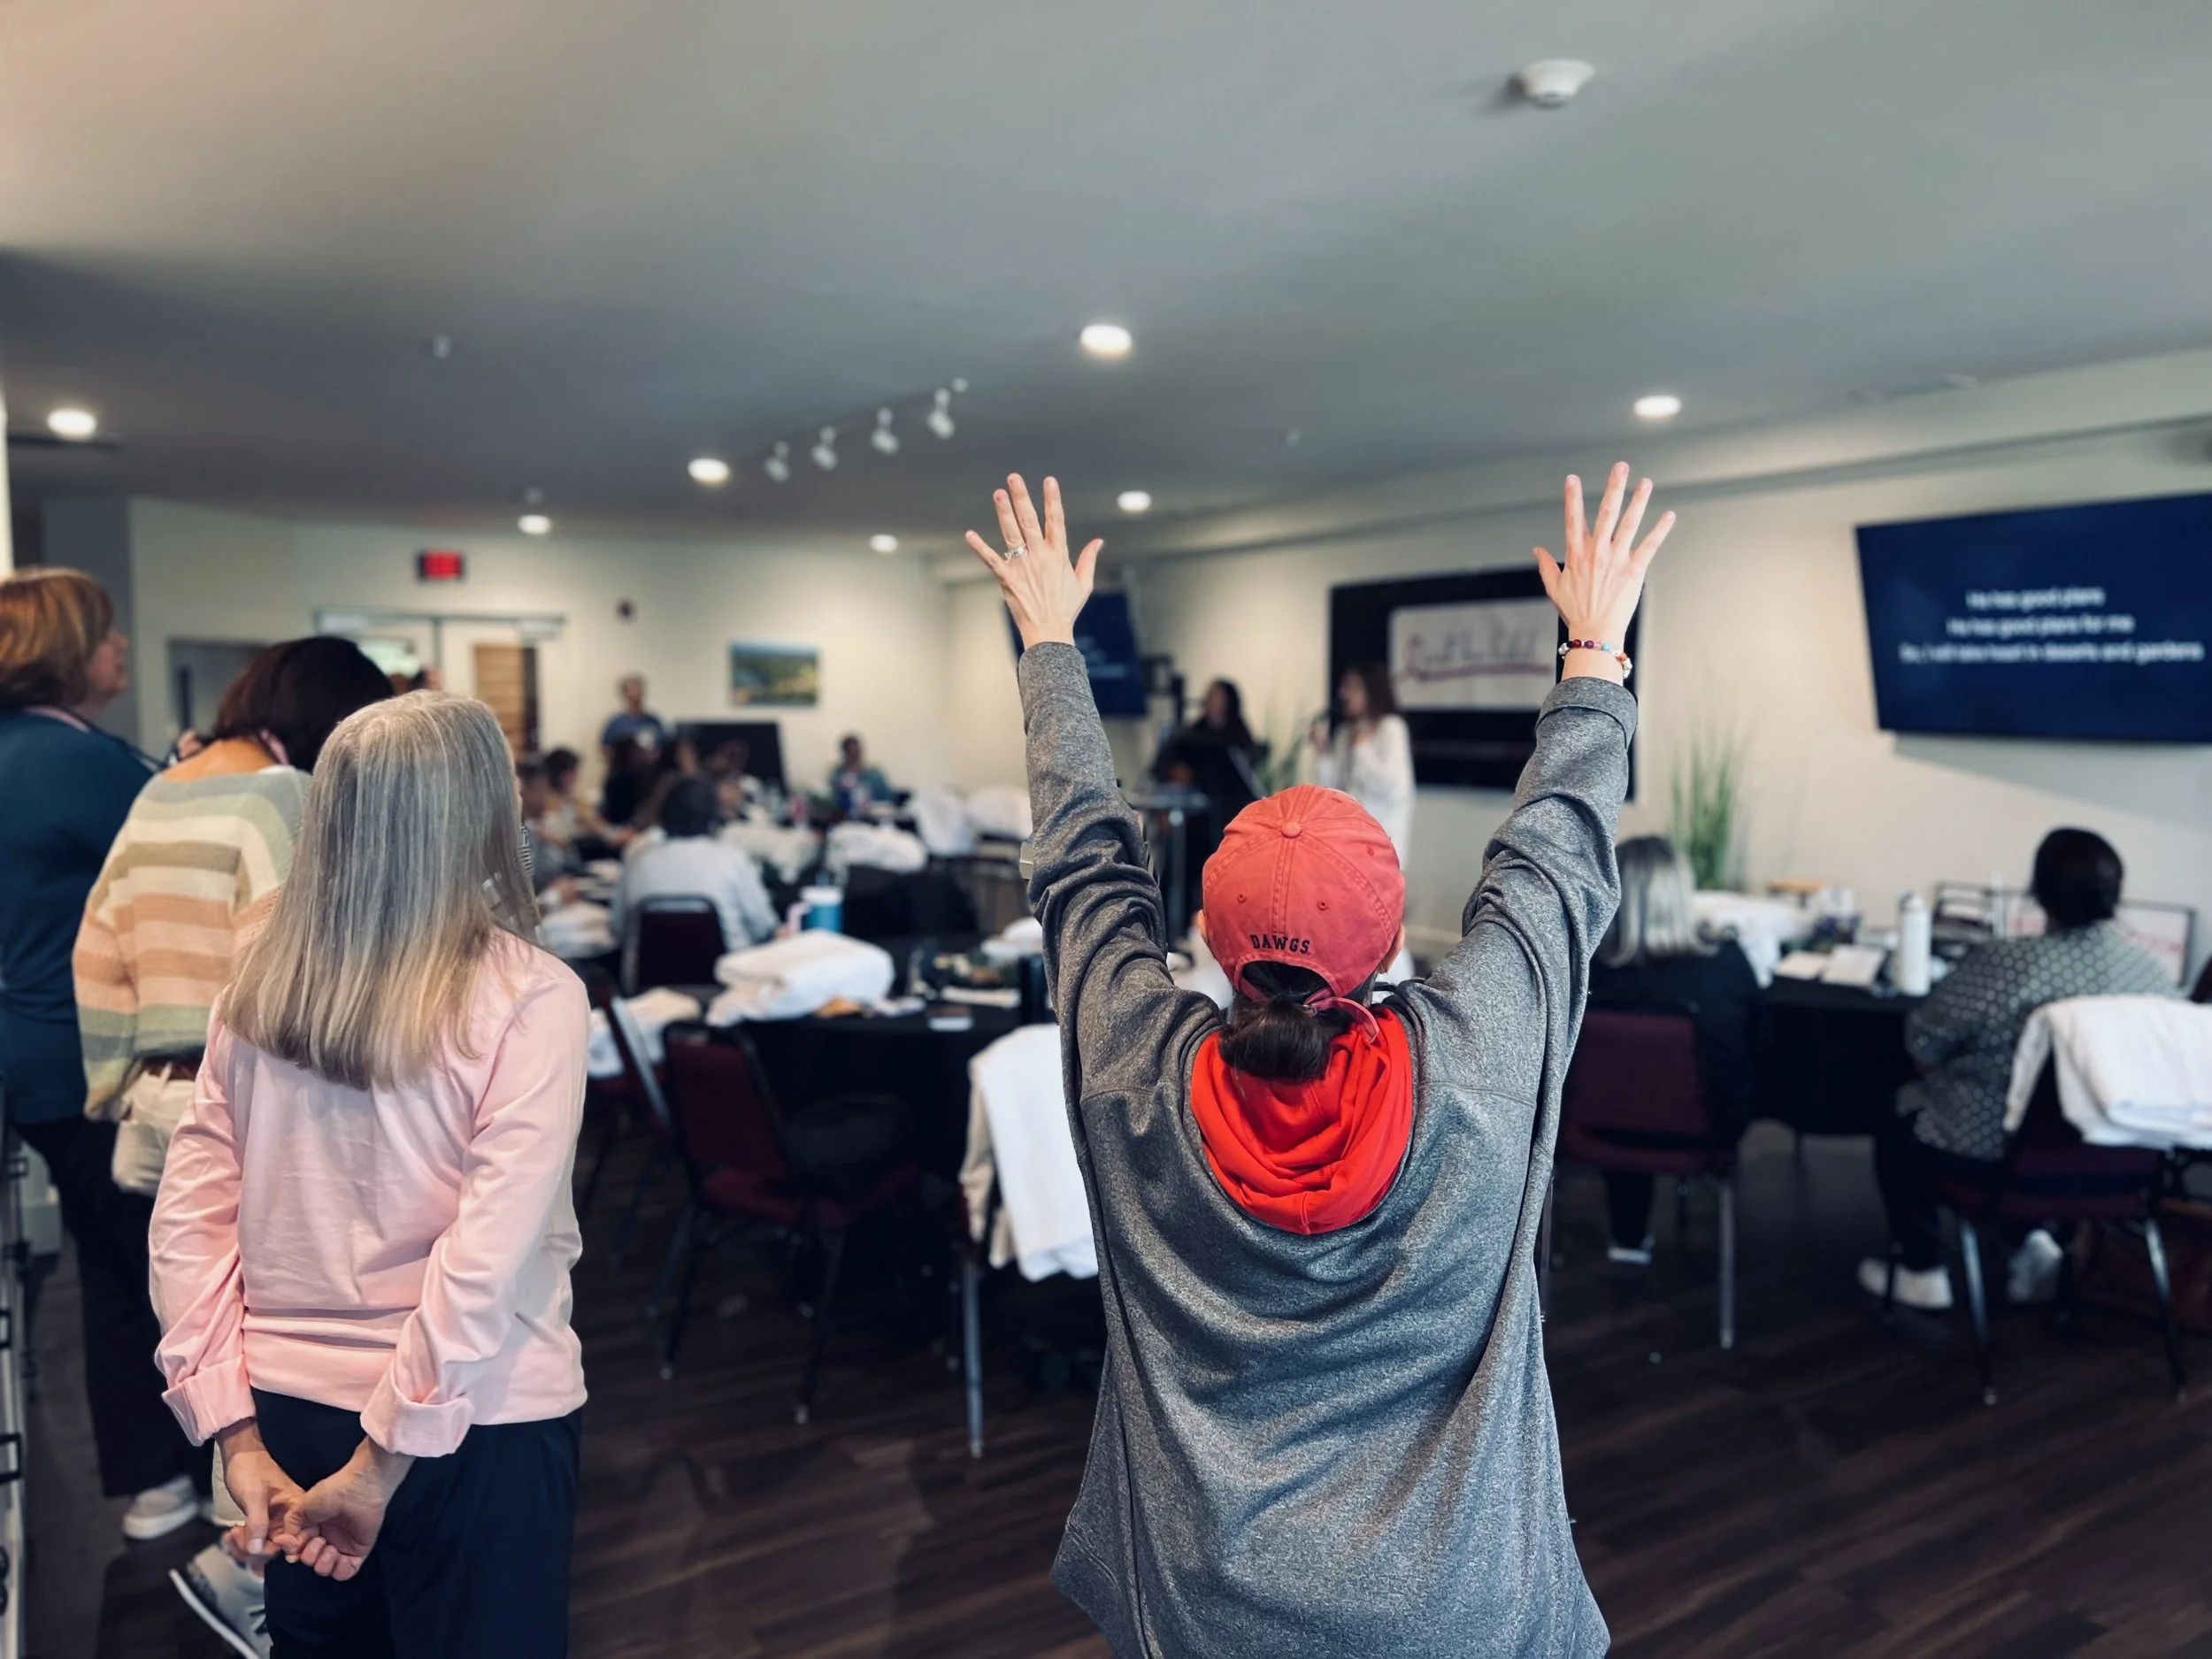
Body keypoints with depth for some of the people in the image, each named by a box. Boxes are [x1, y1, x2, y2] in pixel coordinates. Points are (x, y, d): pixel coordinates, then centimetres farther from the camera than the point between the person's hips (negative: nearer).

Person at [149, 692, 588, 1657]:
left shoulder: (258, 987, -2)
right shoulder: (529, 998, -17)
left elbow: (188, 1223, -2)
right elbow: (487, 1258, -22)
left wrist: (237, 1435, -2)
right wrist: (383, 1463, -15)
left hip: (293, 1407, 5)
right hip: (472, 1425, -5)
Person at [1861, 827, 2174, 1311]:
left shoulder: (2005, 963, -24)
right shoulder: (2152, 971, -9)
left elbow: (1924, 1043, -13)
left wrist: (1945, 1065, 11)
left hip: (1999, 1151, -5)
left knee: (1897, 1128, 23)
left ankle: (1922, 1272, 26)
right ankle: (2032, 1241, 28)